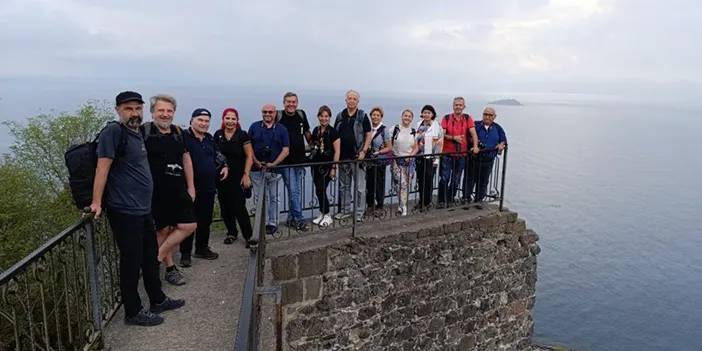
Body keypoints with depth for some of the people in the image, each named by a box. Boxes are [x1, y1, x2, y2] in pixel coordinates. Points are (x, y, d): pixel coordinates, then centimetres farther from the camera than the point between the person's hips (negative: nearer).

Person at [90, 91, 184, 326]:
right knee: (131, 261, 2)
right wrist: (97, 203, -21)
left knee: (150, 256, 18)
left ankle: (158, 300, 32)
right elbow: (103, 167, -18)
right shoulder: (113, 132, -13)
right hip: (124, 211, -9)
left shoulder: (137, 133, 13)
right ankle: (133, 312, 16)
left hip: (143, 208, 9)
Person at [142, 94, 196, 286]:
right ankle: (170, 268, 23)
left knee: (189, 226, 0)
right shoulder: (144, 131, -7)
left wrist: (191, 186, 13)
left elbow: (186, 159, 14)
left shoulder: (178, 132, 8)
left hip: (178, 189, 5)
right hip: (156, 191, -5)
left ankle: (157, 256, 14)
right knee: (163, 229, 7)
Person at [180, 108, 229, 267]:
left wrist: (224, 166, 10)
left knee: (205, 221, 15)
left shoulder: (209, 139, 13)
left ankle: (202, 248, 30)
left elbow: (217, 155, 27)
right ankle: (185, 253, 14)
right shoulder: (184, 137, -10)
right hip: (191, 188, -7)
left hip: (209, 188, 7)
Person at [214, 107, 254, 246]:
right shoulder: (217, 135, 6)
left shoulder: (242, 135, -5)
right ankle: (231, 232, 25)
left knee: (239, 207, -8)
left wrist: (246, 174, -10)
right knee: (225, 207, 8)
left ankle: (248, 235, 3)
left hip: (238, 177, -4)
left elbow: (249, 156, -4)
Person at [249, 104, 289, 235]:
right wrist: (256, 162, -7)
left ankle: (272, 223, 13)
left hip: (274, 169, -1)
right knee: (259, 197, 3)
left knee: (273, 198, 5)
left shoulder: (281, 129, 5)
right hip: (257, 169, 1)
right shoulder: (254, 127, 8)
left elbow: (286, 150, 0)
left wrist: (274, 164, -10)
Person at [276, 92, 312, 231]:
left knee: (297, 190, 11)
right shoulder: (278, 116, -7)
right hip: (286, 161, -5)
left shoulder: (301, 114, 6)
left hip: (300, 159, 5)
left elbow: (307, 132, 18)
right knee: (293, 190, -6)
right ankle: (298, 219, 1)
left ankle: (292, 218, 22)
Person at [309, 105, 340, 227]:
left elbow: (337, 151, -11)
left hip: (327, 166, -6)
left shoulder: (333, 132, -9)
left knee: (320, 190, -8)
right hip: (316, 164, 6)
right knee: (318, 190, 9)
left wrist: (333, 168, -14)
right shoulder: (316, 130, 9)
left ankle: (327, 216, 6)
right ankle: (322, 214, 22)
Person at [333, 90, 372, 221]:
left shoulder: (362, 116, 0)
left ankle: (359, 213, 8)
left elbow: (369, 135, -2)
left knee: (359, 186, -1)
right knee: (343, 185, 11)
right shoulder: (340, 116, 10)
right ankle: (345, 210, 22)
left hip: (357, 156, -4)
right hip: (343, 156, 4)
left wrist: (364, 151, -11)